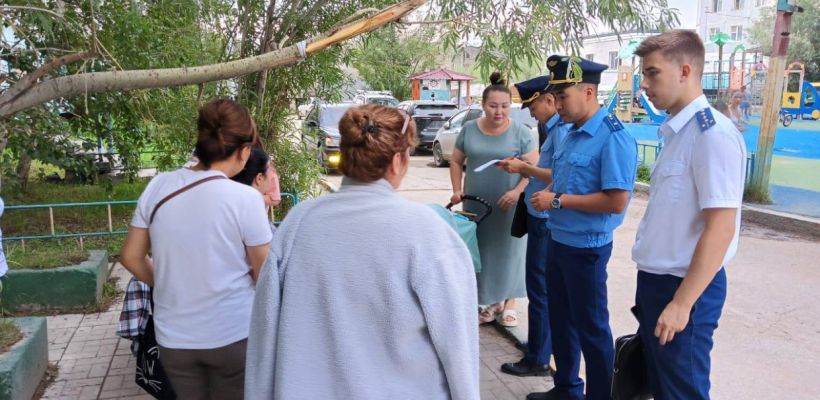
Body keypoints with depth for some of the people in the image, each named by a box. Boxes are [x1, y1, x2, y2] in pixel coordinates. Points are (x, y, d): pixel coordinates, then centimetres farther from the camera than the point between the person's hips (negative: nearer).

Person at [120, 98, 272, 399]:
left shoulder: (158, 187, -5)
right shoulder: (245, 198, -18)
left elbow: (131, 257, 4)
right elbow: (265, 277, -10)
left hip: (173, 337, 4)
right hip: (232, 335, -3)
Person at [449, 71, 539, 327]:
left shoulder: (521, 132, -7)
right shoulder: (469, 130, 2)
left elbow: (534, 167, -7)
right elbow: (456, 161, 11)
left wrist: (517, 192, -21)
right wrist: (457, 190, -1)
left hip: (509, 206, -3)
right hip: (477, 204, 3)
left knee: (508, 251, 6)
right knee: (482, 252, 9)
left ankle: (509, 303, 20)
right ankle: (490, 301, 23)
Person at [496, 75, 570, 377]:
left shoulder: (562, 130, -18)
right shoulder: (556, 129, 12)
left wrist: (524, 167, -16)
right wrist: (524, 170, 5)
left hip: (546, 220, -10)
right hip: (543, 219, 10)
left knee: (540, 291, 0)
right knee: (546, 290, 18)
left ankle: (537, 360, 11)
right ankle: (543, 346, 32)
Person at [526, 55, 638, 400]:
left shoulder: (613, 137, -20)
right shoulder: (573, 133, 7)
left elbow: (616, 202, -27)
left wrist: (557, 200, -21)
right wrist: (545, 194, -1)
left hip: (585, 247, -9)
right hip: (558, 240, 9)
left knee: (590, 327, 7)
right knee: (560, 318, 21)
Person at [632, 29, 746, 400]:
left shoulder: (712, 133, -19)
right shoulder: (676, 132, 8)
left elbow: (720, 229, -22)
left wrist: (681, 303, -21)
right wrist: (653, 287, 17)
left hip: (684, 287, -9)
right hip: (656, 280, 9)